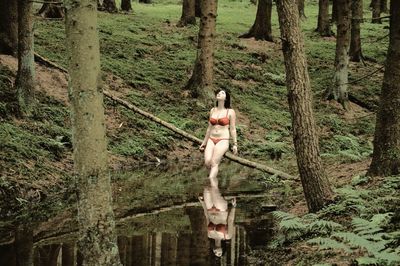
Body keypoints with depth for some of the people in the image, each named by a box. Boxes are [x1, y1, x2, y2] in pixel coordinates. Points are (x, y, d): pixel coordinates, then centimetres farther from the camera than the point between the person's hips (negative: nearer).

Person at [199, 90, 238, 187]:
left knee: (213, 163, -23)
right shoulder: (213, 110, 12)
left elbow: (233, 129, 2)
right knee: (207, 162, -22)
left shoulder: (230, 112, 0)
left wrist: (235, 144, -3)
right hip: (211, 140, 4)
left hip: (223, 141, -4)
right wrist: (204, 142, 20)